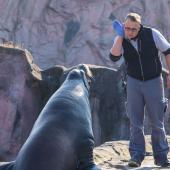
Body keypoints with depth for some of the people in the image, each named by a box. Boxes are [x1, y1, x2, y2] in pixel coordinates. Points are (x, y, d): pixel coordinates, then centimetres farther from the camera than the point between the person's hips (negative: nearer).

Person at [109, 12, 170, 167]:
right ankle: (137, 155, 3)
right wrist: (120, 36, -25)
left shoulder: (152, 34, -14)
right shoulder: (121, 40, -8)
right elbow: (114, 57, -25)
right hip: (134, 82, 2)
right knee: (135, 121, -2)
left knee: (157, 122, 2)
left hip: (154, 81, -1)